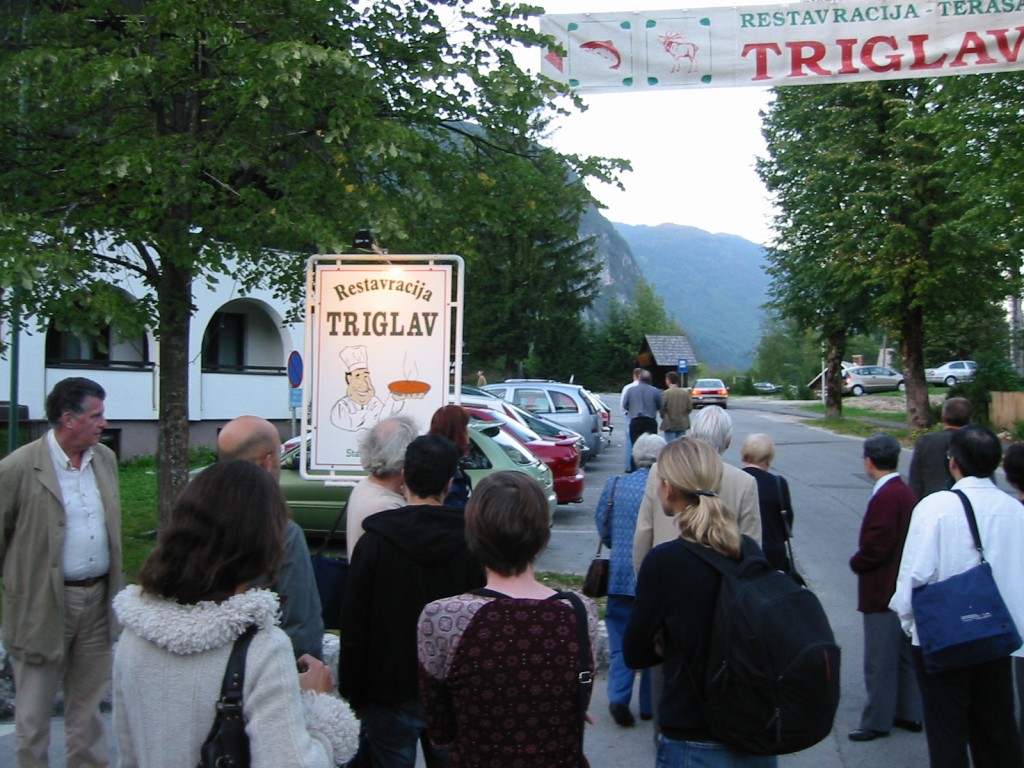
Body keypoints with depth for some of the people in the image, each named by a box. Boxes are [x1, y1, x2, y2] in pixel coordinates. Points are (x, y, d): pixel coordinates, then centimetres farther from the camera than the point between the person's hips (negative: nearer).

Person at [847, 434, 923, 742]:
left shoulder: (885, 497, -21)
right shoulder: (906, 492, 9)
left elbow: (876, 546, -24)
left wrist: (856, 562, -6)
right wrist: (861, 559, 12)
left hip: (883, 592, -10)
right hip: (904, 587, 10)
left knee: (879, 660, 0)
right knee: (904, 653, 18)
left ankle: (877, 721, 8)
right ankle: (909, 713, 28)